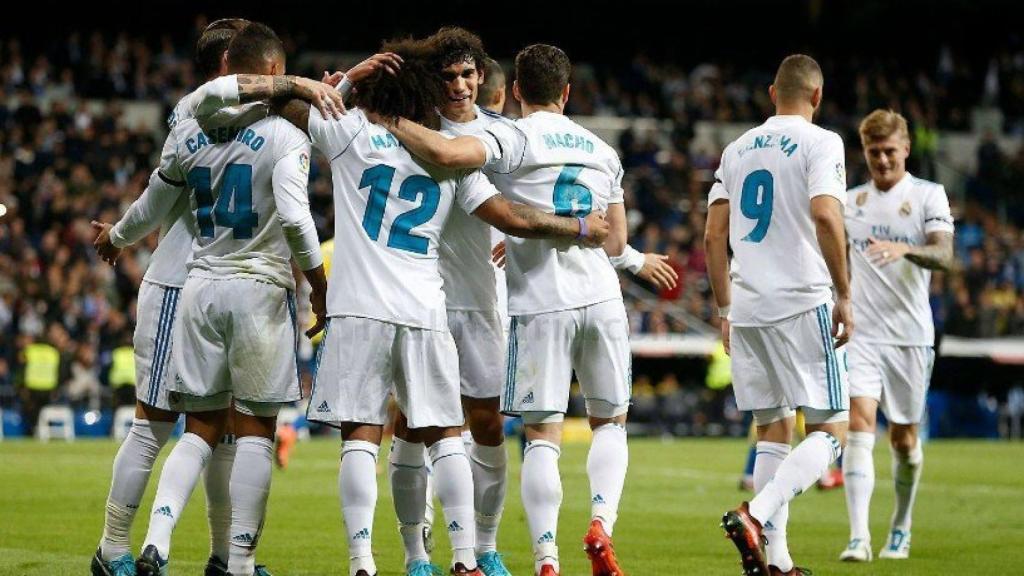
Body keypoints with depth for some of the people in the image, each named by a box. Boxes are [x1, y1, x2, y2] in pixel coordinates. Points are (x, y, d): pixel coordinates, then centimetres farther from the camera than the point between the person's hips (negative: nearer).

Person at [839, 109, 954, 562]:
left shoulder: (929, 195, 0)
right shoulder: (851, 202, 12)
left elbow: (943, 255, -15)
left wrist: (905, 250, -32)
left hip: (911, 335, -1)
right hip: (861, 334, 1)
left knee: (904, 439, 6)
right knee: (860, 424, -16)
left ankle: (901, 529, 28)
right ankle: (859, 538, -23)